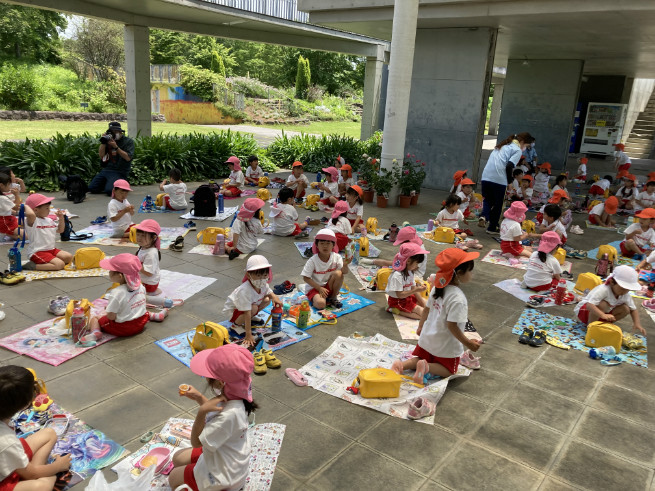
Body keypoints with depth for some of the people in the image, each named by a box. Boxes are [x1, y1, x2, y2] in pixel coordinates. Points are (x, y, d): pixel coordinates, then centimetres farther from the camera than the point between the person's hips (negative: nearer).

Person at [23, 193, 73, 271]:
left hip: (51, 249, 9)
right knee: (60, 265, -23)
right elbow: (31, 214, -40)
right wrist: (26, 206, -19)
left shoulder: (50, 220, 12)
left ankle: (46, 262, -1)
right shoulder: (32, 221, -14)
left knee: (69, 257, -5)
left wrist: (61, 218, 11)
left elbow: (60, 230, 25)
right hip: (37, 252, -9)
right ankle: (33, 266, -13)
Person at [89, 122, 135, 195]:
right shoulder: (109, 140, 11)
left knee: (109, 190, -26)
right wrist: (103, 142, -6)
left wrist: (116, 147, -19)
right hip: (106, 169, 6)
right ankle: (109, 183, 20)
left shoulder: (128, 141, -2)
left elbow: (128, 158, -14)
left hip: (120, 172, -5)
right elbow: (101, 156, 5)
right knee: (91, 188, -5)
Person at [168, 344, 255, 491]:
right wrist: (199, 398, -6)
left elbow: (196, 442, -27)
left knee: (173, 479, 14)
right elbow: (216, 409, 9)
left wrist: (201, 411, -41)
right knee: (177, 458, 24)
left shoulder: (230, 415, -41)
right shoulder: (229, 395, -16)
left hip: (224, 474, -9)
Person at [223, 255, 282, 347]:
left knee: (267, 300, -6)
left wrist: (274, 297, -21)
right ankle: (238, 323, -7)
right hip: (234, 310, -8)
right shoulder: (245, 291, -41)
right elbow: (247, 313, -40)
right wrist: (248, 335, -40)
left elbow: (269, 292, 6)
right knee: (253, 308, -33)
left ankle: (251, 318, 12)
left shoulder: (263, 284, -19)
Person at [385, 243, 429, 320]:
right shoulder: (397, 275, -28)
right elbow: (400, 295, -27)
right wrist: (416, 290, -31)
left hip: (408, 296, 10)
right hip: (398, 301, -10)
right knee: (423, 313, -16)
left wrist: (423, 304, -2)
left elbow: (413, 288, 3)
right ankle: (397, 310, -12)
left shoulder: (410, 272, 1)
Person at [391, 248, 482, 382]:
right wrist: (468, 343, -17)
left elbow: (426, 309, 6)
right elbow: (452, 325, -27)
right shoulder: (458, 298, -29)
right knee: (448, 370, 15)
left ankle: (401, 364, -4)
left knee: (420, 359, 25)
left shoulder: (437, 288, -5)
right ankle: (427, 367, -13)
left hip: (428, 338, 6)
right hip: (447, 345, -6)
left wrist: (421, 327, 21)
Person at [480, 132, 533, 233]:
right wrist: (509, 181, -1)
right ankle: (492, 228, 18)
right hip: (499, 179, -6)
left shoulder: (502, 145, 23)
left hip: (486, 176, 6)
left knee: (487, 200, 22)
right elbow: (509, 166, -14)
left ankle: (484, 216, -6)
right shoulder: (517, 150, -1)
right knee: (498, 204, 11)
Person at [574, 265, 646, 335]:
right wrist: (603, 315, -60)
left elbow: (633, 310, 1)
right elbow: (589, 305, -45)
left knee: (625, 309, -12)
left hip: (602, 314, 7)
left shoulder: (626, 295, -10)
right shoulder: (603, 290, -34)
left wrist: (637, 324, -18)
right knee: (603, 304, -37)